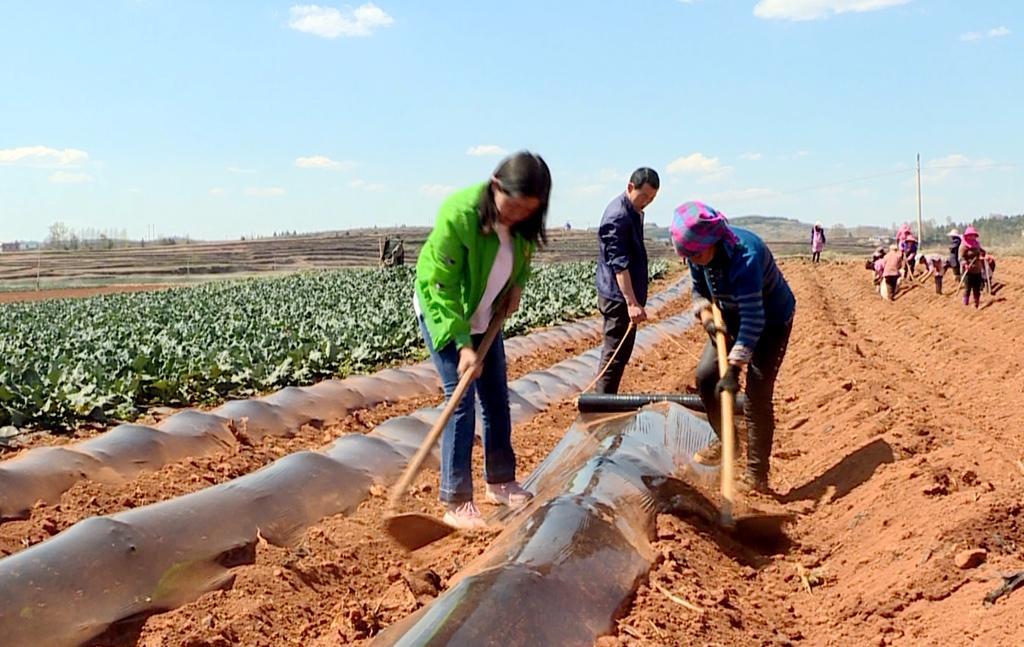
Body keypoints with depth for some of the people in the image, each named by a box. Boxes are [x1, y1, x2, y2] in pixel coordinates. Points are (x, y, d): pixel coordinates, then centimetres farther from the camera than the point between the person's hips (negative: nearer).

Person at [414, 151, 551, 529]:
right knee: (461, 402, -11)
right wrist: (462, 344, -32)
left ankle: (500, 482, 28)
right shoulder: (458, 215, -33)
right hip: (442, 314, -6)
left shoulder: (522, 219, -14)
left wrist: (517, 285, -5)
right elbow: (442, 288, -29)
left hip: (486, 317, 6)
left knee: (497, 400, 11)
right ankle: (456, 503, -3)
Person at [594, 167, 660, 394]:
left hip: (627, 295, 10)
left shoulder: (634, 212, 12)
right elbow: (619, 264, -26)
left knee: (621, 353, 15)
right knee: (615, 355, -7)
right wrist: (632, 302, -33)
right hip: (619, 297, -10)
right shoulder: (617, 216, -19)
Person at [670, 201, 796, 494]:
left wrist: (734, 368, -45)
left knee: (757, 396, -11)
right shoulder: (699, 253, -16)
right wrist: (705, 315, -19)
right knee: (706, 375, 4)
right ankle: (725, 440, 25)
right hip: (733, 318, 7)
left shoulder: (745, 255, -39)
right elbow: (699, 291, 3)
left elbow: (753, 319, -41)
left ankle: (756, 475, -1)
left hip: (772, 321, -7)